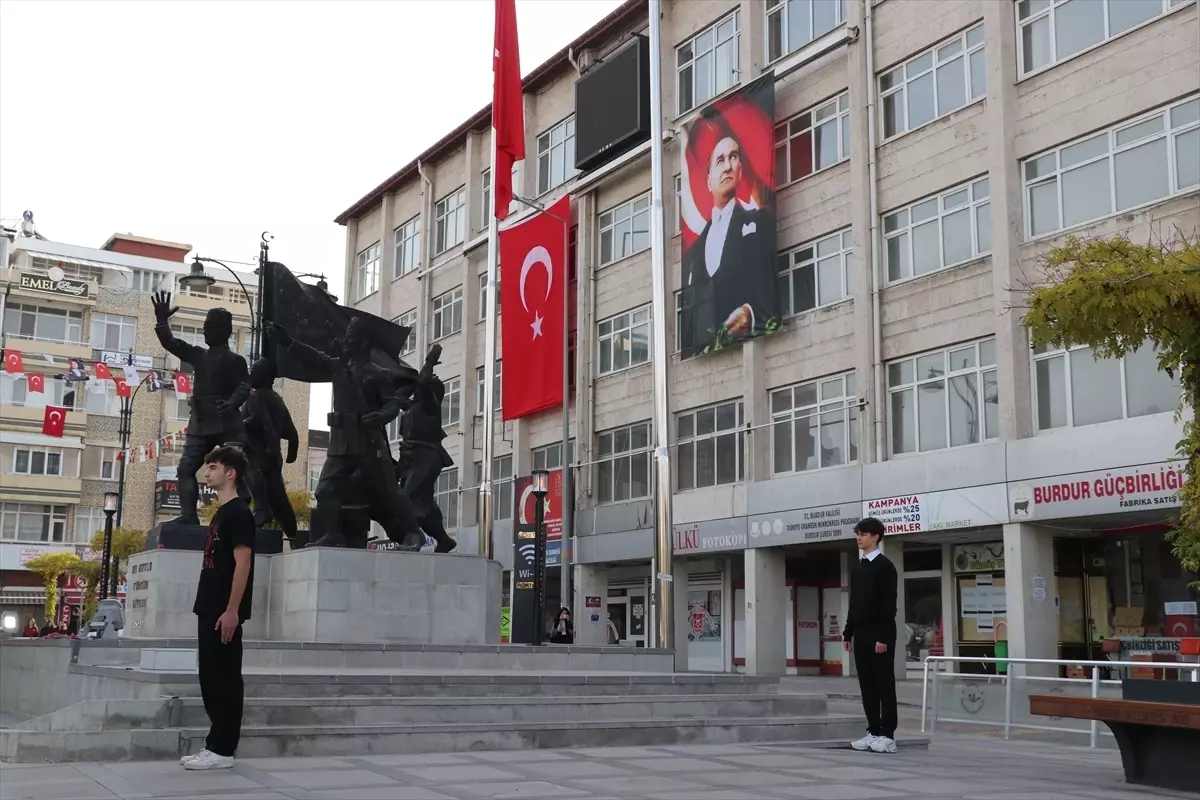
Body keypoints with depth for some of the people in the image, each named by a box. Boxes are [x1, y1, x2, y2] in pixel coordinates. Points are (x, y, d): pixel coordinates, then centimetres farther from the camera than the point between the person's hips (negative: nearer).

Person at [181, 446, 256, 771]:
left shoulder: (238, 512, -10)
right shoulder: (221, 513, 18)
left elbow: (243, 563, -17)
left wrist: (232, 610, -21)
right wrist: (208, 608, 18)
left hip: (225, 613, -10)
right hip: (210, 610, 10)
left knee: (225, 678, -5)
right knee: (211, 677, 11)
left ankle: (223, 749, -1)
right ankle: (215, 745, 17)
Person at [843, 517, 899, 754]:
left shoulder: (885, 566, -8)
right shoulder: (858, 567, 14)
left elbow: (889, 604, -14)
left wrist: (884, 636, -19)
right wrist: (848, 632, 14)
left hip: (879, 635, -7)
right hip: (861, 634, 7)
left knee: (884, 684, -3)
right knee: (867, 685, 7)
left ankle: (888, 735, -1)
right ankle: (873, 731, 12)